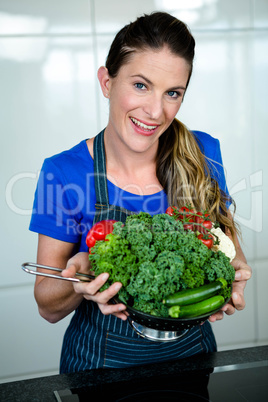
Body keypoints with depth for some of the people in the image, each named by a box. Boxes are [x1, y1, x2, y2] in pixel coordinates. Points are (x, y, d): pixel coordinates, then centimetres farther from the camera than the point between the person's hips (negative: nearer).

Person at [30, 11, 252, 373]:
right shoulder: (64, 173, -17)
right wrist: (79, 282, -33)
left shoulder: (204, 153, -11)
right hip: (103, 363, -2)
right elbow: (48, 307, -11)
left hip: (191, 353, 3)